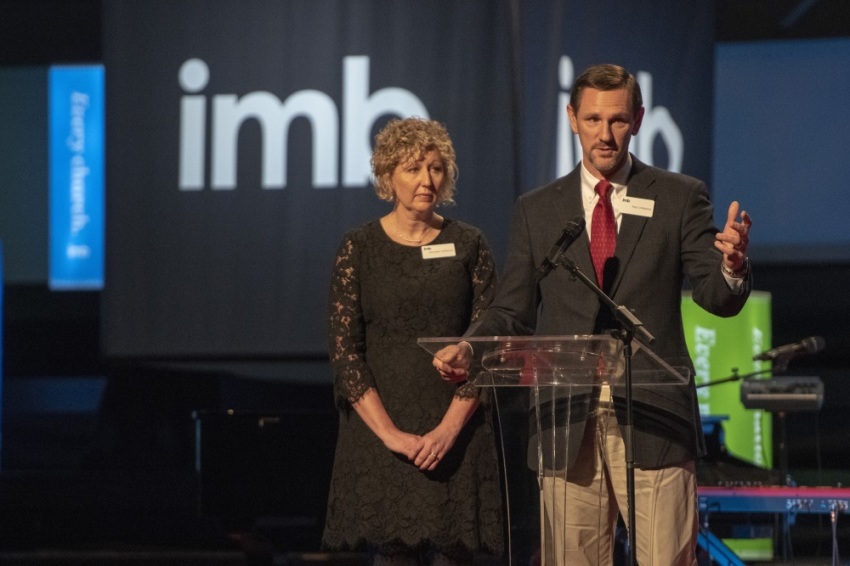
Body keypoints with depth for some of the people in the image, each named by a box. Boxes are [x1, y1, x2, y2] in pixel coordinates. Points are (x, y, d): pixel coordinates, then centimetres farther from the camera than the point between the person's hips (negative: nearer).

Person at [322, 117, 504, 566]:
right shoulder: (359, 248, 3)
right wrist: (390, 433, -12)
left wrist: (449, 428, -11)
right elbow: (343, 351, -3)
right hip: (380, 428, -1)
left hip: (456, 431, 1)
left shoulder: (468, 245, 6)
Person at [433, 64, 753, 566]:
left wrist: (733, 265, -23)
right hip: (569, 426, 2)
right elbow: (515, 311, 13)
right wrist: (469, 348, -7)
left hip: (652, 422, -2)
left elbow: (718, 299, 0)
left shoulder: (680, 198, 7)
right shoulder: (537, 210, 12)